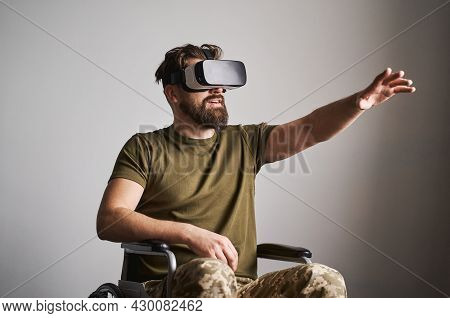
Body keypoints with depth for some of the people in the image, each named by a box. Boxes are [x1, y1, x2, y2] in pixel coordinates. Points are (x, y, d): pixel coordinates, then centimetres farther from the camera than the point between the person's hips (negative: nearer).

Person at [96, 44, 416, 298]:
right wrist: (190, 233, -20)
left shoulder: (244, 142, 17)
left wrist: (361, 101, -15)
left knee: (325, 281, -22)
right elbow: (109, 220, -6)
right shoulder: (145, 148, 6)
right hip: (164, 290, -3)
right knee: (210, 272, -38)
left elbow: (310, 128, 5)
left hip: (238, 290, 4)